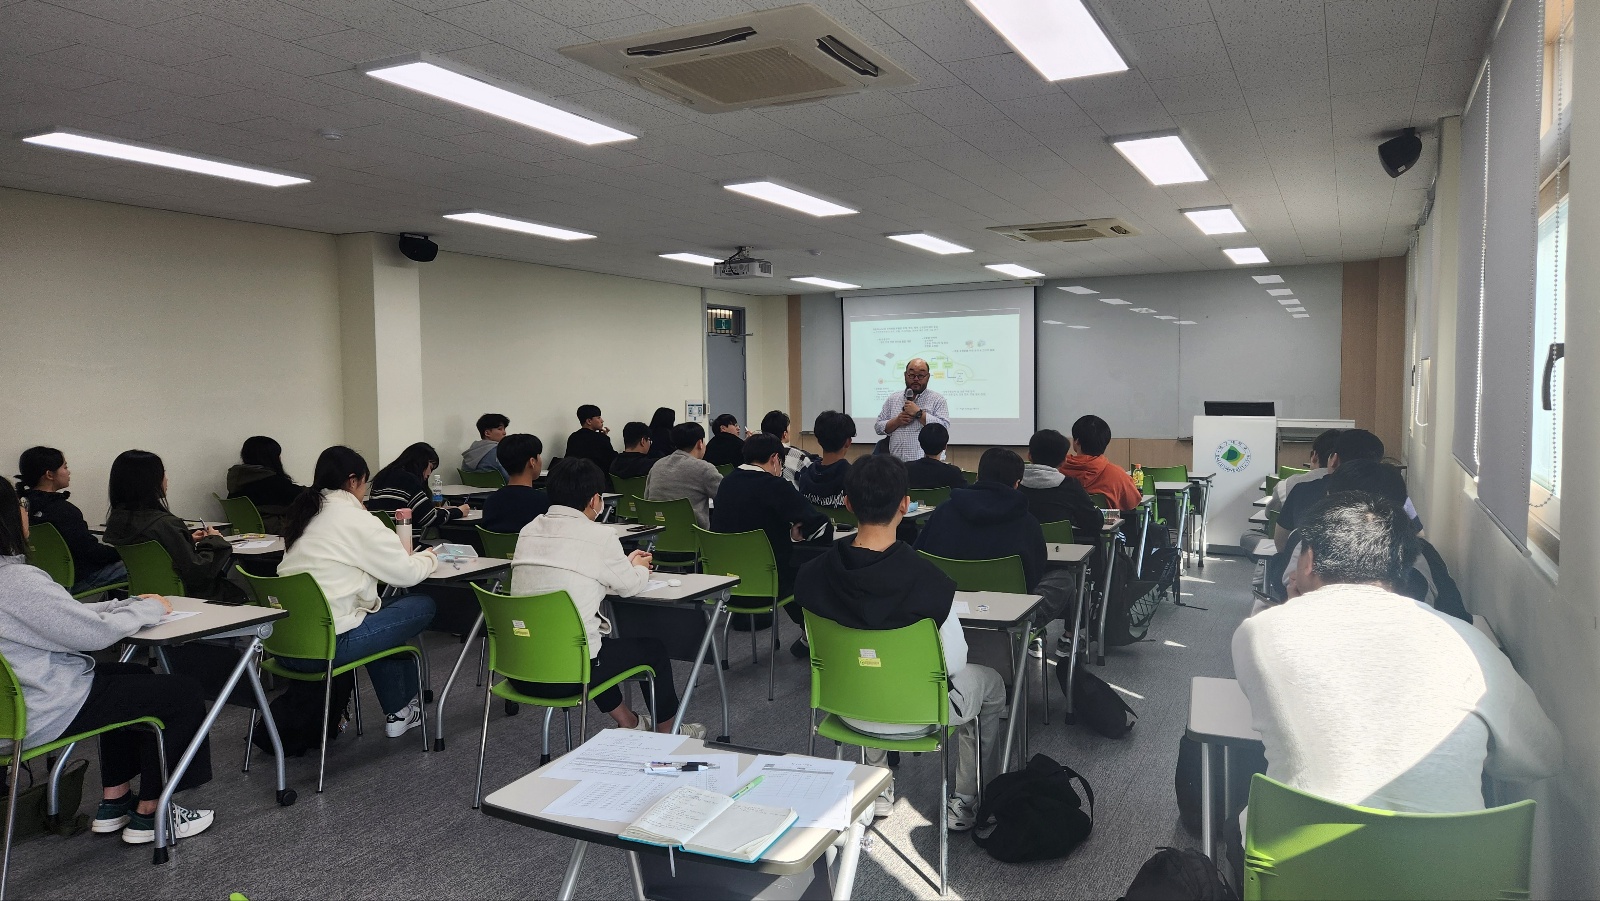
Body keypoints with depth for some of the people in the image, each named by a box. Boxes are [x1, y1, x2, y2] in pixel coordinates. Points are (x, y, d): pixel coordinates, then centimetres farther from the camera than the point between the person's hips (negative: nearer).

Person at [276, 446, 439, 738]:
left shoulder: (301, 514, 14)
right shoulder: (355, 519, -10)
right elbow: (405, 573, -7)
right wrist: (429, 557, 15)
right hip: (326, 646, -9)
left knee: (379, 610, 28)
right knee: (422, 605, 6)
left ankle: (397, 711, 32)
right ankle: (401, 710, 24)